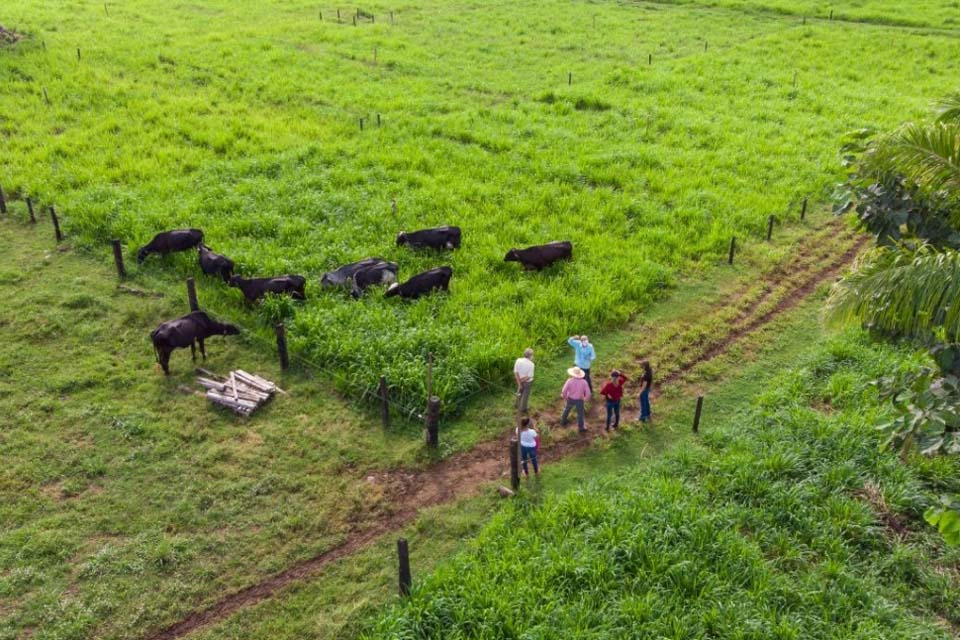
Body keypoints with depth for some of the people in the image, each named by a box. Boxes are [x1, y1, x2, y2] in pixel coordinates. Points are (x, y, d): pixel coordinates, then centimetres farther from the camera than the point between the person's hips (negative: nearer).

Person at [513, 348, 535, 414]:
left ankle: (518, 406, 45)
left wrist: (519, 383, -15)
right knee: (525, 395, 16)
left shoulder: (518, 360, -19)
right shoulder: (531, 364, -29)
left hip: (520, 381, 4)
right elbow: (529, 376, -25)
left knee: (520, 393, 27)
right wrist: (521, 381, -11)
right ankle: (522, 409, 32)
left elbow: (516, 372, -17)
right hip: (527, 382, -4)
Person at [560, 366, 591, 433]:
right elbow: (588, 393, -17)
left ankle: (563, 422, 48)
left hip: (571, 399, 1)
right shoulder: (584, 382, -20)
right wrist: (586, 398, 5)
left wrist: (565, 397, 4)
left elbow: (564, 391, -18)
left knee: (567, 410, 29)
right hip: (579, 400, -1)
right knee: (580, 414, 19)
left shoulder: (569, 381, -21)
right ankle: (581, 428, 31)